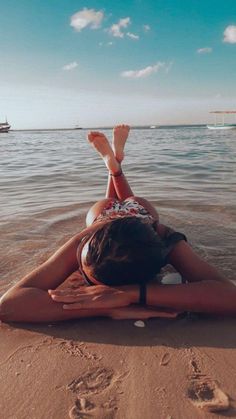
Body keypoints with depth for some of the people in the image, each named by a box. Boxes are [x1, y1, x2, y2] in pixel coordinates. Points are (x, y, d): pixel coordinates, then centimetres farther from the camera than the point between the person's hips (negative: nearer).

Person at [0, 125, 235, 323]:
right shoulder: (84, 242, -51)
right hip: (103, 211, 0)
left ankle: (116, 159, 52)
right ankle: (112, 161, 50)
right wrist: (110, 309, -71)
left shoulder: (166, 240, -51)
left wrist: (132, 292, -74)